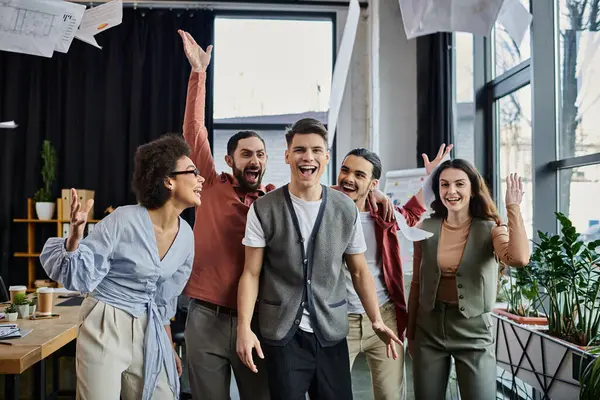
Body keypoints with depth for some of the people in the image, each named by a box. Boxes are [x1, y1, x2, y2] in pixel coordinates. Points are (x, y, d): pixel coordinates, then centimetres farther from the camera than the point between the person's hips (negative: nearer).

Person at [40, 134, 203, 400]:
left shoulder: (186, 236, 0)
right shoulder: (125, 220, -18)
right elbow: (79, 277, -14)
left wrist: (168, 348, 18)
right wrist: (75, 238, -33)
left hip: (147, 332, 6)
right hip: (105, 327, -6)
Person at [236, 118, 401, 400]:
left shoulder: (347, 210, 2)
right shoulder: (263, 209, -5)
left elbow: (359, 272, 8)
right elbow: (251, 273, -3)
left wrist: (376, 321, -2)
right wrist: (244, 328, -13)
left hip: (331, 333, 2)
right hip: (281, 334, -2)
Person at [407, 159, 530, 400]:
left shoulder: (490, 229, -7)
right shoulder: (426, 229, -1)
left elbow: (519, 259, -28)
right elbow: (417, 283, 6)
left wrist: (513, 207, -22)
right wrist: (410, 333, 9)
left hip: (473, 330, -2)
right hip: (429, 328, 2)